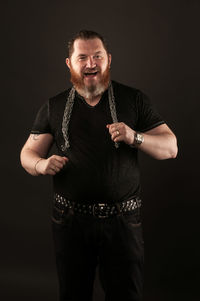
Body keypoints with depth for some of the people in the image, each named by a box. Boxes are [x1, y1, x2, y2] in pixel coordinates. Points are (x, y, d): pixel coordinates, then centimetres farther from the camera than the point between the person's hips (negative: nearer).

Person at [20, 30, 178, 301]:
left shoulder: (133, 99, 3)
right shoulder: (54, 107, 7)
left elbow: (170, 148, 1)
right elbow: (28, 153, 10)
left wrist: (135, 137, -18)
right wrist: (42, 164, -14)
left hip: (122, 219, -1)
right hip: (70, 220, 2)